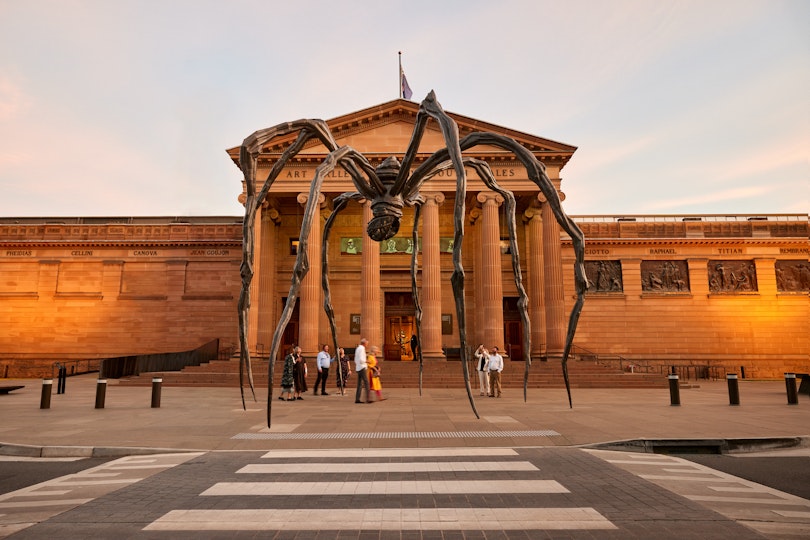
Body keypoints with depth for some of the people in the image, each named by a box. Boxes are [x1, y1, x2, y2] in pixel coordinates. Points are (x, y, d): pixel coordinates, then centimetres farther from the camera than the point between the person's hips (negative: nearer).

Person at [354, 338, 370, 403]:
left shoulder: (357, 348, 18)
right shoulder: (362, 348, -11)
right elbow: (361, 359, -19)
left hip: (358, 368, 9)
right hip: (362, 367, -9)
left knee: (360, 384, 9)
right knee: (366, 383, -8)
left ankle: (357, 399, 7)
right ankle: (367, 399, -11)